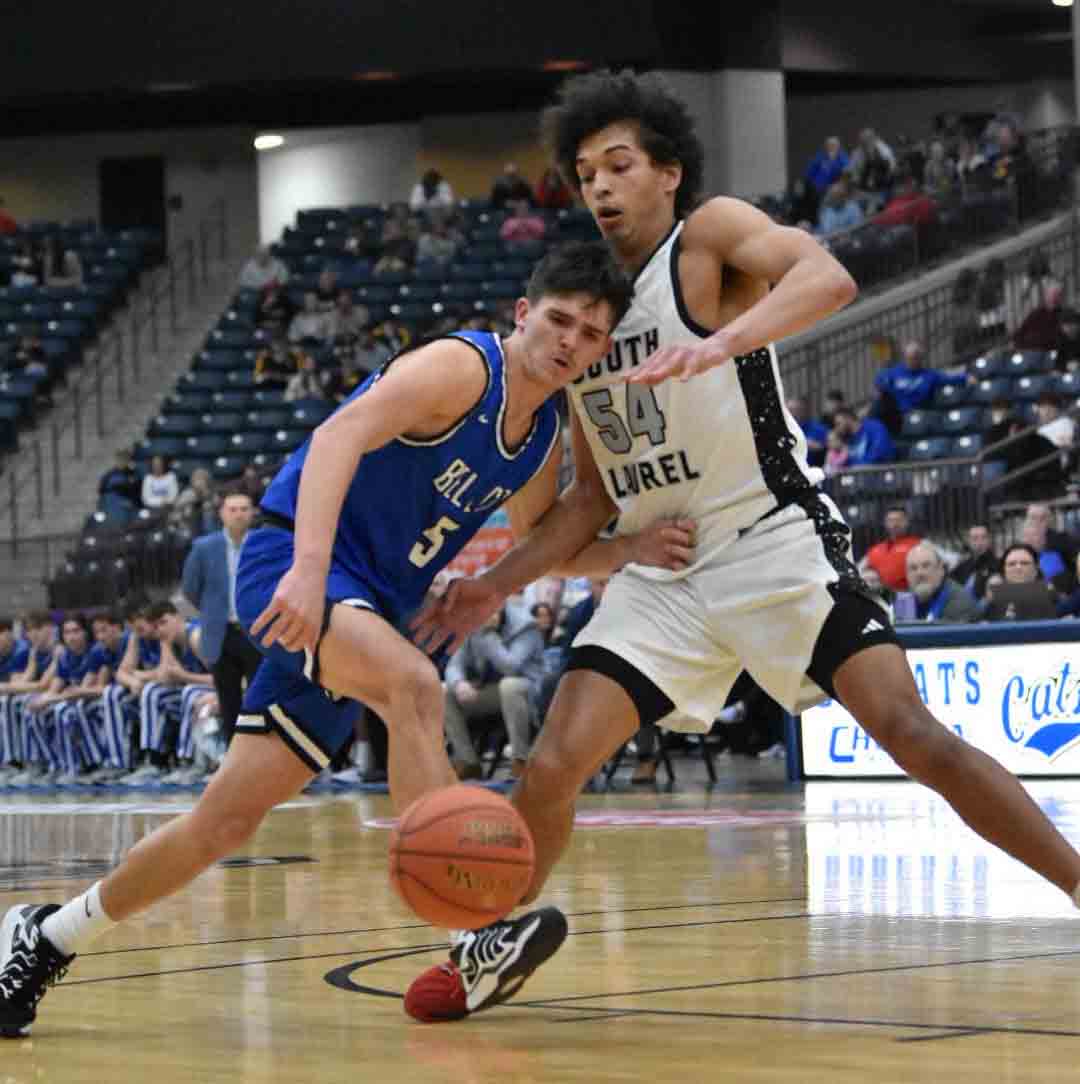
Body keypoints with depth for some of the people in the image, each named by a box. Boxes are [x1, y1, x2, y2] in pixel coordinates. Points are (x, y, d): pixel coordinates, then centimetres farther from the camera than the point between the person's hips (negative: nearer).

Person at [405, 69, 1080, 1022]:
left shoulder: (711, 236, -5)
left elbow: (828, 277, -28)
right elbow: (593, 498, 20)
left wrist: (717, 343, -42)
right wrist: (500, 584, 9)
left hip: (773, 542, -6)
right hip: (663, 571, 6)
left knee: (912, 733, -19)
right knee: (552, 767, -3)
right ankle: (510, 929, 21)